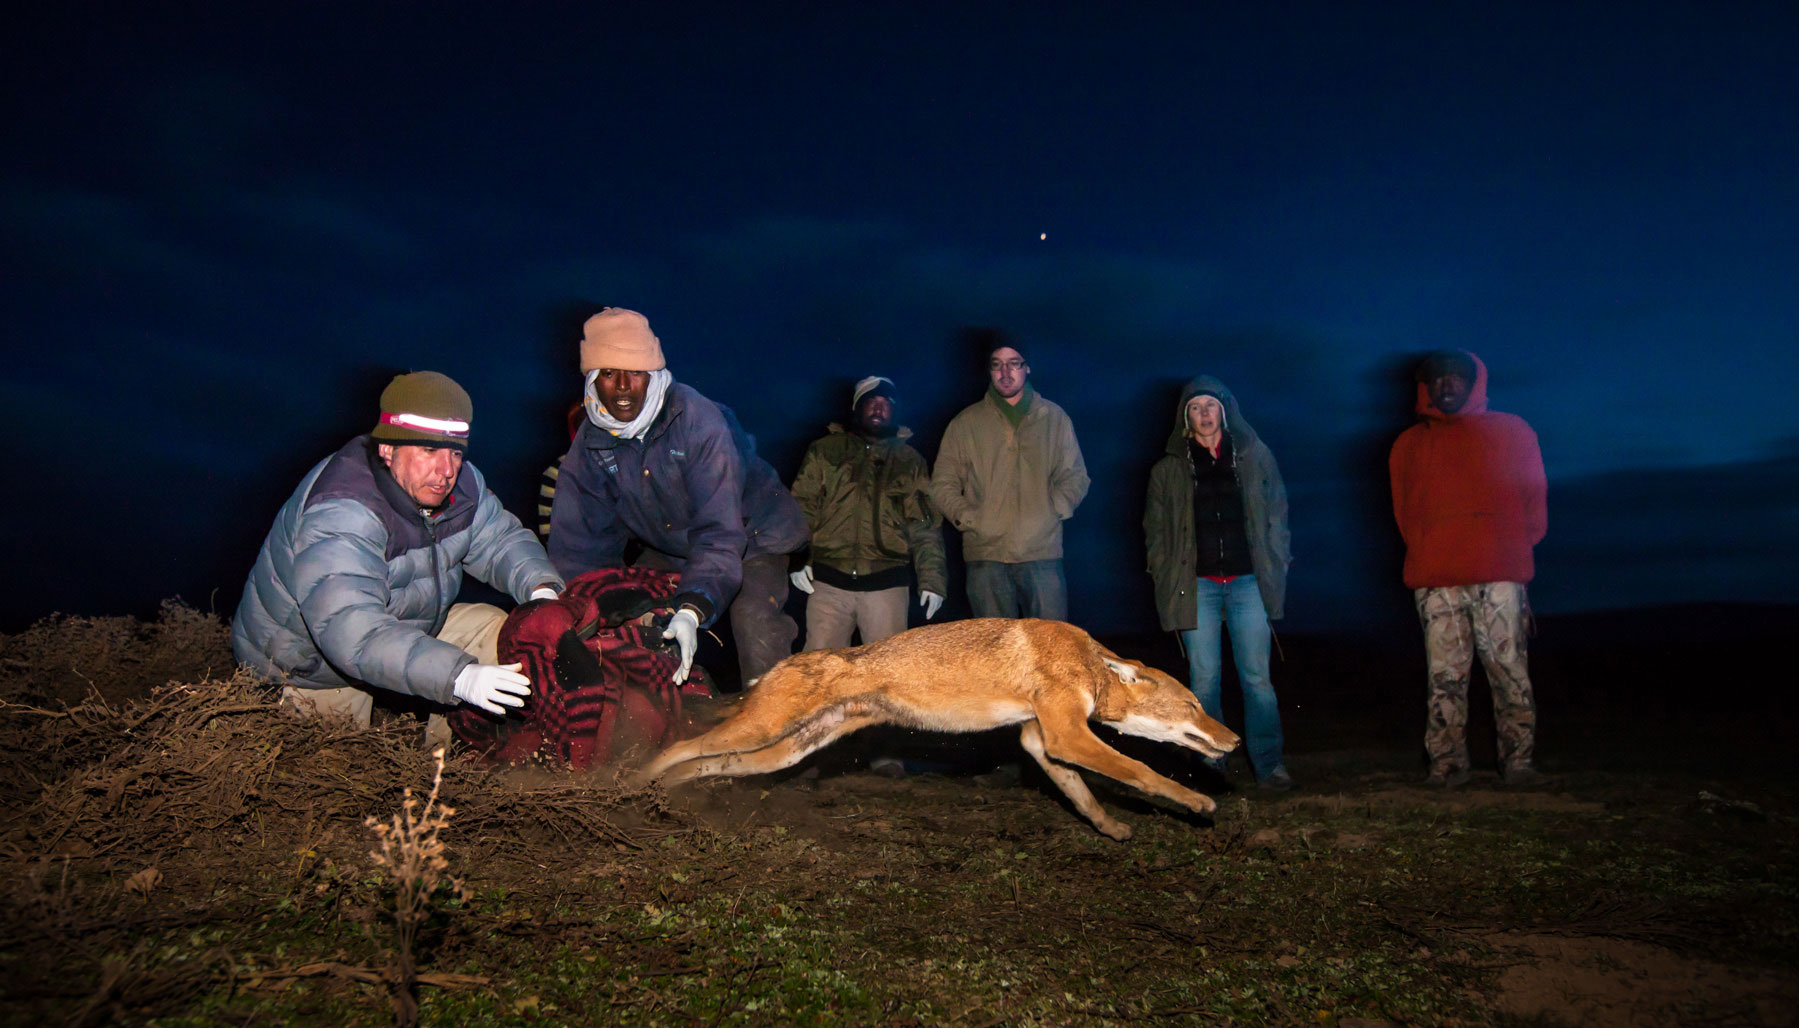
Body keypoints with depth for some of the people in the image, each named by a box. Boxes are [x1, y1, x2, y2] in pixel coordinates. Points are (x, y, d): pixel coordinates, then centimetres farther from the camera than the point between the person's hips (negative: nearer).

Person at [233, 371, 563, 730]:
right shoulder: (340, 514, -36)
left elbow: (503, 539, 1)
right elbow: (351, 631, -48)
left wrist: (541, 588, -23)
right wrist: (460, 677, -58)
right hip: (311, 665, -7)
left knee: (492, 627, -5)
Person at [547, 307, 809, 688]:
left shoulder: (699, 421, -31)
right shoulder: (589, 443, -14)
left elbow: (720, 532, -38)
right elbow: (576, 544, -7)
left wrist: (692, 610, -50)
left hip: (750, 533, -5)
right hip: (668, 549, 5)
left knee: (753, 619, -27)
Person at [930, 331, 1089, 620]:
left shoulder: (1054, 418, 13)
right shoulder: (965, 424, 11)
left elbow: (1075, 478, 13)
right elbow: (942, 485, 12)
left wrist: (1051, 512, -2)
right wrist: (968, 518, -3)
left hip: (1042, 553, 0)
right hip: (985, 555, 0)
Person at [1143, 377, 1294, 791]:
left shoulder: (1254, 457, 10)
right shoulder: (1169, 469, 10)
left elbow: (1277, 514, 12)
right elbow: (1155, 529, 13)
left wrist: (1276, 567, 4)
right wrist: (1166, 578, 3)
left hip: (1248, 581, 0)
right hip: (1197, 585, 0)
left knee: (1256, 676, -2)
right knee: (1204, 677, 0)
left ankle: (1268, 763, 6)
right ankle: (1209, 765, 10)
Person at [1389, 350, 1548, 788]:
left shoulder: (1511, 431, 12)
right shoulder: (1409, 444, 16)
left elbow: (1534, 497, 11)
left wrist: (1514, 547, 4)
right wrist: (1427, 555, 6)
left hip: (1499, 574, -1)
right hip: (1435, 579, 1)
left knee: (1510, 669, -3)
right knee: (1445, 675, 1)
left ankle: (1518, 760, 5)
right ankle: (1447, 763, 5)